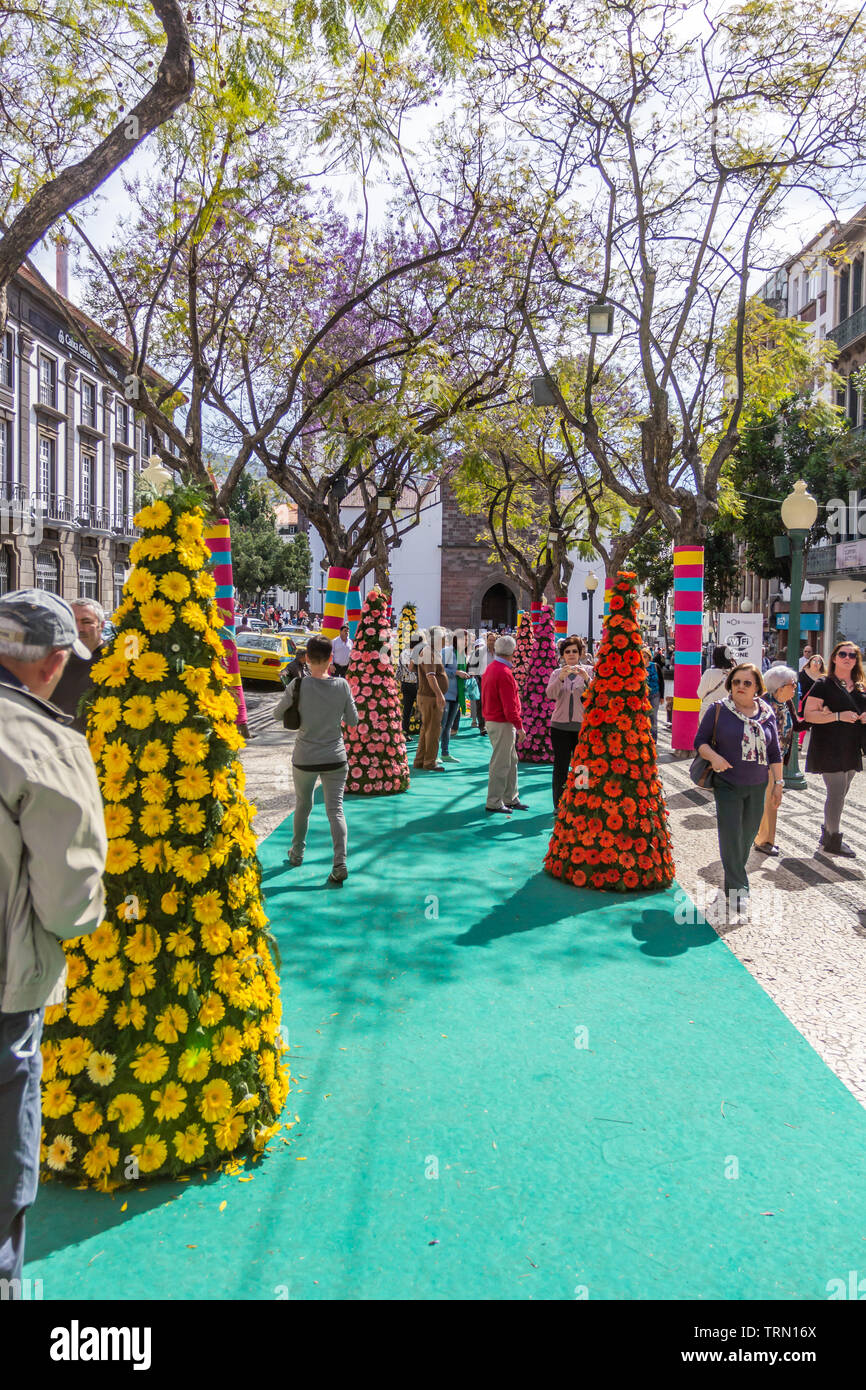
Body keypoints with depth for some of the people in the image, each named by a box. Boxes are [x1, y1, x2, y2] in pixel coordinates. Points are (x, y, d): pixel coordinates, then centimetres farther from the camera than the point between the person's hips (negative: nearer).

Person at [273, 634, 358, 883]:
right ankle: (340, 863, -9)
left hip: (304, 759, 0)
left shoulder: (299, 685, -12)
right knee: (335, 809, 2)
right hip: (335, 759, 0)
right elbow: (353, 721, 0)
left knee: (303, 806, 20)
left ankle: (297, 853, 36)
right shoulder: (342, 685, -7)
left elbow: (277, 715, -1)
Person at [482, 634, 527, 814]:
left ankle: (510, 799, 23)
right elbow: (509, 705, -20)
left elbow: (485, 698, 18)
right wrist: (519, 724, -12)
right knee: (501, 764, -3)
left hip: (491, 720, 10)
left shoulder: (490, 669, 13)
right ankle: (494, 803, 4)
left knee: (511, 761, 16)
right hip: (502, 724, -10)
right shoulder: (504, 673, -19)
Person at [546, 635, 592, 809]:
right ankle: (559, 805, 10)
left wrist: (586, 679, -25)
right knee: (560, 767, 2)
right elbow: (550, 694, -9)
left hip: (583, 725, -1)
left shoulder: (589, 671, 5)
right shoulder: (557, 673, 9)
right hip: (560, 725, 1)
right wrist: (561, 678, -26)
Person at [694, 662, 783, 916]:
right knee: (731, 836, -6)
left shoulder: (766, 713, 5)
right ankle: (737, 889, 1)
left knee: (747, 837, 10)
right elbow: (700, 741, -1)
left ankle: (732, 883, 27)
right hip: (727, 785, -3)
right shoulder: (718, 710, -4)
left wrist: (778, 783, 9)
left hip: (757, 787, 4)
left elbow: (774, 753, 11)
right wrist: (713, 756, -21)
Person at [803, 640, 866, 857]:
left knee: (840, 794, 12)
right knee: (836, 793, -7)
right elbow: (808, 714, -12)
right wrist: (838, 716, -21)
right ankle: (833, 841, 4)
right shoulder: (824, 684, -5)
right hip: (830, 748, -7)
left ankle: (827, 834, 26)